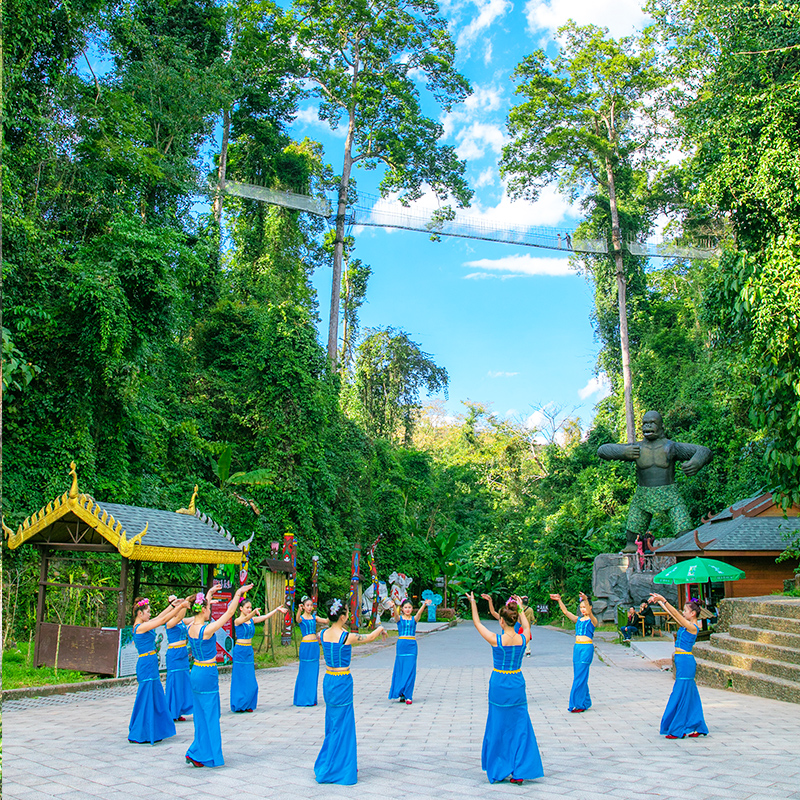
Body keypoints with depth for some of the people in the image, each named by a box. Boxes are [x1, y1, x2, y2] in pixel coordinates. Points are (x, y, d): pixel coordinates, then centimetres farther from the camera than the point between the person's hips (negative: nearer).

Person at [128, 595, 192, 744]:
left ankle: (152, 732, 24)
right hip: (147, 665, -10)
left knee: (156, 697, 15)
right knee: (146, 699, -1)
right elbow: (163, 619, -19)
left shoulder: (142, 625, 9)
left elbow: (159, 617, 19)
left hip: (150, 665, 10)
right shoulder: (141, 627, -17)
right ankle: (137, 735, 8)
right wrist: (180, 606, -16)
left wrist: (173, 605, 17)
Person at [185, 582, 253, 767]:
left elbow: (202, 608, 19)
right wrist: (238, 594, -11)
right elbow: (229, 614, -17)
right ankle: (200, 754, 7)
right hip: (208, 674, -8)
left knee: (201, 714, 16)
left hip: (196, 672, 8)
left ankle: (200, 753, 22)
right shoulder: (206, 630, -20)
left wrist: (210, 593, 31)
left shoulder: (191, 627, 1)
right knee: (209, 715, 2)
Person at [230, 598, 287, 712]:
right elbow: (245, 619, -32)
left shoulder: (252, 620, 7)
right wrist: (254, 612, -51)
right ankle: (238, 705, 9)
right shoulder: (237, 621, -11)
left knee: (250, 680, 7)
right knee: (240, 679, -1)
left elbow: (265, 617, 3)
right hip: (240, 650, -6)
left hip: (249, 651, 6)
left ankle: (247, 705, 16)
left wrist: (277, 609, -8)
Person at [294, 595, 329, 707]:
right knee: (305, 672, -1)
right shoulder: (301, 618, -3)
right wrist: (299, 610, -47)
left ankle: (311, 697, 16)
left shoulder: (314, 617, 11)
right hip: (305, 645, -5)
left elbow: (326, 621, 0)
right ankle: (303, 698, 8)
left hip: (315, 645, 5)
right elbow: (297, 619, -27)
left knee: (314, 672, 8)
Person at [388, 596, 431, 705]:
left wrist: (424, 605, -34)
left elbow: (419, 612, -13)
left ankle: (408, 696, 2)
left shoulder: (414, 619, 7)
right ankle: (401, 694, 13)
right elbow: (396, 614, -17)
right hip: (401, 644, -1)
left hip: (412, 645, 1)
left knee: (410, 670, -2)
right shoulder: (399, 618, 5)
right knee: (400, 669, 2)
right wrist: (393, 607, -41)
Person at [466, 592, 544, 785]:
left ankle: (498, 772, 18)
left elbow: (477, 623, -1)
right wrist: (520, 608, 30)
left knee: (499, 728, 10)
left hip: (499, 684, -2)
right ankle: (519, 772, 8)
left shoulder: (496, 640, -16)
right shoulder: (523, 638, -8)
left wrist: (473, 603, 11)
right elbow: (527, 626, 18)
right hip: (517, 684, 3)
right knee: (520, 727, 9)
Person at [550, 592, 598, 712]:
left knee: (580, 676, -8)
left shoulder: (592, 620, -1)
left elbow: (590, 613, -23)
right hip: (577, 647, 7)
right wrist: (559, 601, -3)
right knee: (579, 676, 8)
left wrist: (586, 600, -39)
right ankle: (585, 702, 18)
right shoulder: (578, 619, 15)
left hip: (587, 648, -7)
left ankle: (579, 704, -4)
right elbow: (566, 612, 9)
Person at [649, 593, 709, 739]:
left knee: (680, 695, -4)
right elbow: (671, 613, 18)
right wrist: (659, 601, 18)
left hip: (686, 662, -9)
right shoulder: (686, 625, 11)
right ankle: (698, 728, 19)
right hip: (682, 662, 9)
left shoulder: (692, 627, -13)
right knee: (690, 696, 12)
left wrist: (664, 600, -26)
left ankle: (678, 730, 3)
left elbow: (675, 613, -22)